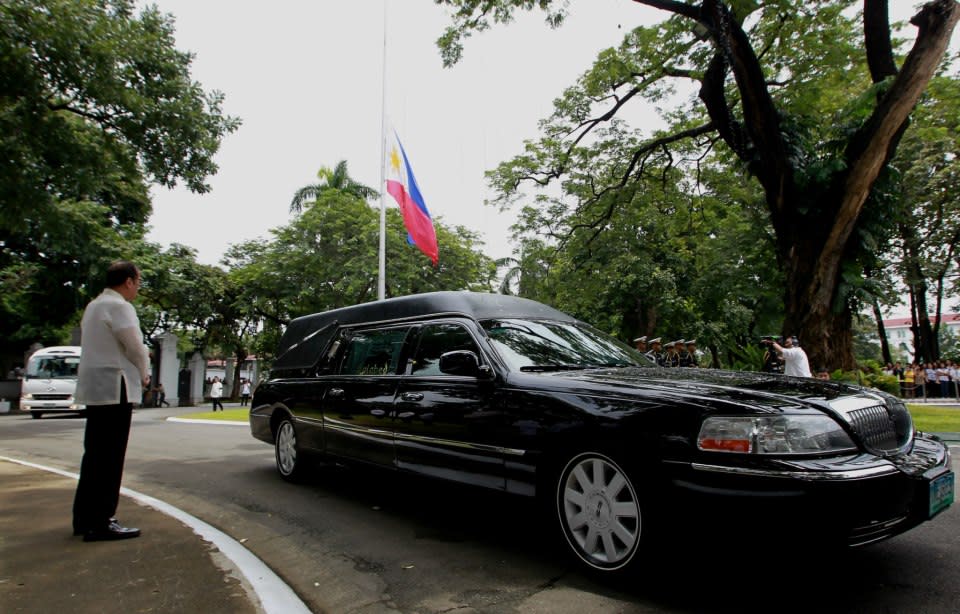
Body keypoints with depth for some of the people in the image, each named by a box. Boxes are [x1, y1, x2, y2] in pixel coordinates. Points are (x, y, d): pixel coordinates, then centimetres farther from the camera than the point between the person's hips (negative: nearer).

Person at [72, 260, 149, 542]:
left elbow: (102, 347, 16)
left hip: (95, 388, 10)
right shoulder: (119, 306, -13)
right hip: (115, 389, -10)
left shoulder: (94, 306, 16)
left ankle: (85, 518, 23)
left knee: (95, 455, 16)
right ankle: (100, 523, -1)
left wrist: (136, 372, 10)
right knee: (109, 458, -5)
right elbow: (136, 347, -15)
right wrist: (144, 374, 2)